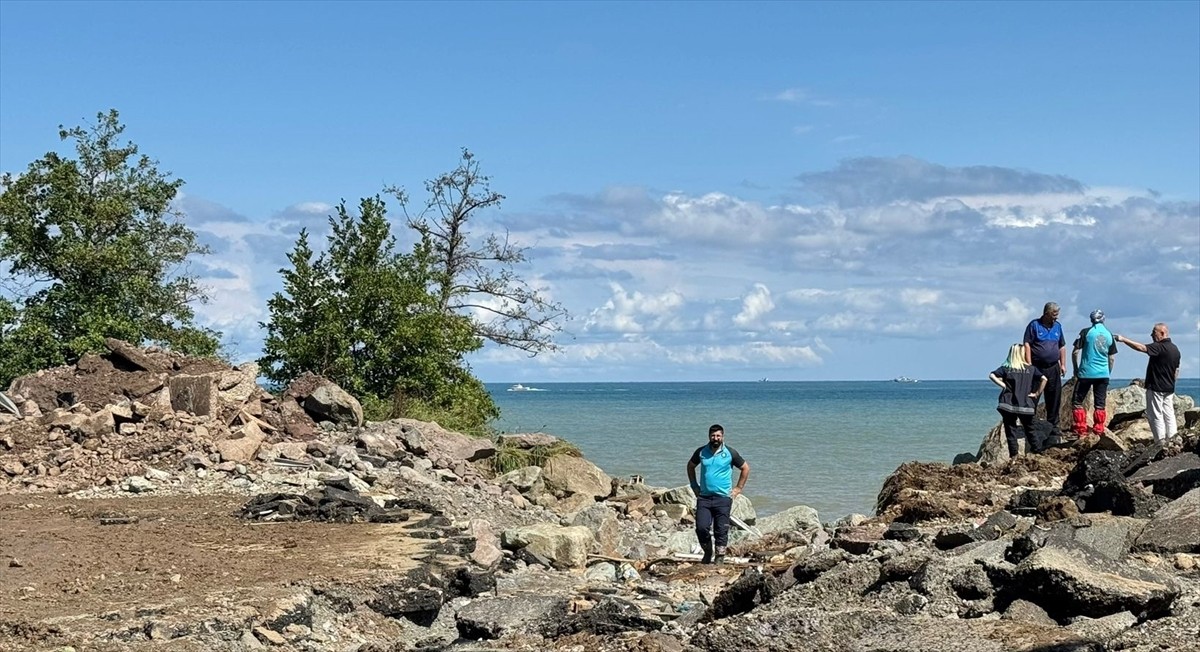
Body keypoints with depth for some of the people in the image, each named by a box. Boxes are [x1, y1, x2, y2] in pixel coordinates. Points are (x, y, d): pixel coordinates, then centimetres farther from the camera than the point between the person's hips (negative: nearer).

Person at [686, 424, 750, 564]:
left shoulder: (730, 453, -1)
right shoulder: (701, 452, 5)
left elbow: (745, 468, 10)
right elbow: (690, 466, 23)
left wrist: (738, 488, 6)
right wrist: (694, 486, 15)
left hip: (723, 498, -2)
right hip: (704, 498, 2)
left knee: (721, 530, -1)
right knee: (701, 528, -7)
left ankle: (720, 557, 10)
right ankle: (708, 552, 16)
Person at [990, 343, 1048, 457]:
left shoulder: (1006, 368, 4)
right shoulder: (1031, 369, 5)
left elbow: (992, 375, -9)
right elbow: (1044, 379, -5)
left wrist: (1003, 385, -4)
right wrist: (1037, 393, 2)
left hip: (1008, 405, -1)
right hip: (1026, 405, 1)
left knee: (1010, 430, 3)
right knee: (1030, 430, 16)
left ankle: (1014, 454, -5)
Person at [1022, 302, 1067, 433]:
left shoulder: (1057, 326, 14)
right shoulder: (1034, 325, -2)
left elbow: (1062, 347, 20)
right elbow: (1027, 344, -7)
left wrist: (1063, 365, 15)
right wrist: (1029, 364, -13)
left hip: (1053, 368, 5)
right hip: (1037, 367, -5)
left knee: (1054, 398, 4)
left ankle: (1052, 425, 12)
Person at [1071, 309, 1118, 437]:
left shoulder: (1086, 332, -5)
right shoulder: (1109, 335, 8)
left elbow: (1075, 352, -5)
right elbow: (1111, 358, 12)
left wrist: (1075, 369, 7)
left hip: (1086, 373, -4)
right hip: (1103, 374, 4)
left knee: (1077, 401, 5)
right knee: (1100, 405, 8)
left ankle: (1082, 430, -4)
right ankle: (1098, 432, 6)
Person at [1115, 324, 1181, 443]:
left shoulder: (1160, 347, -17)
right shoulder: (1175, 349, 12)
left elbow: (1141, 347, -28)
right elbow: (1176, 371, 17)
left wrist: (1124, 339, -28)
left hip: (1156, 388, -8)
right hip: (1169, 388, 9)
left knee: (1156, 416, -4)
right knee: (1169, 415, 10)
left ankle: (1161, 443, -7)